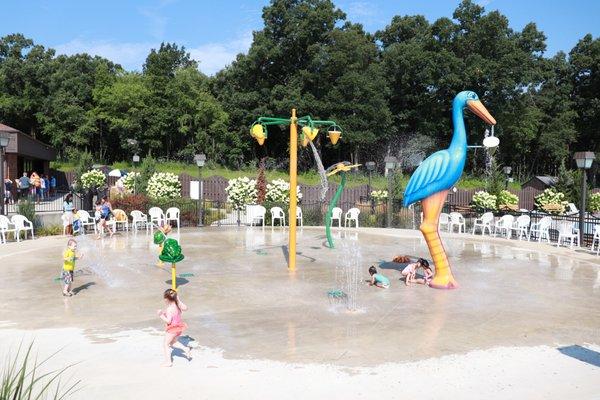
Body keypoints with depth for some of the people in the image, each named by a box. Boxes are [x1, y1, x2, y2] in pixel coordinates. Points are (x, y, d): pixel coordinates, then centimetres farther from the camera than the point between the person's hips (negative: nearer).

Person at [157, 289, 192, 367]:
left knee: (166, 344, 12)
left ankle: (168, 361, 17)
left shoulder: (169, 309, -26)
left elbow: (168, 321, -27)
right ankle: (186, 349, 11)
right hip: (179, 327, 8)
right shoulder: (178, 305, -6)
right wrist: (179, 300, 10)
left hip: (172, 328, -8)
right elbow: (185, 308, 12)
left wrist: (161, 315, -21)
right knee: (173, 342, 27)